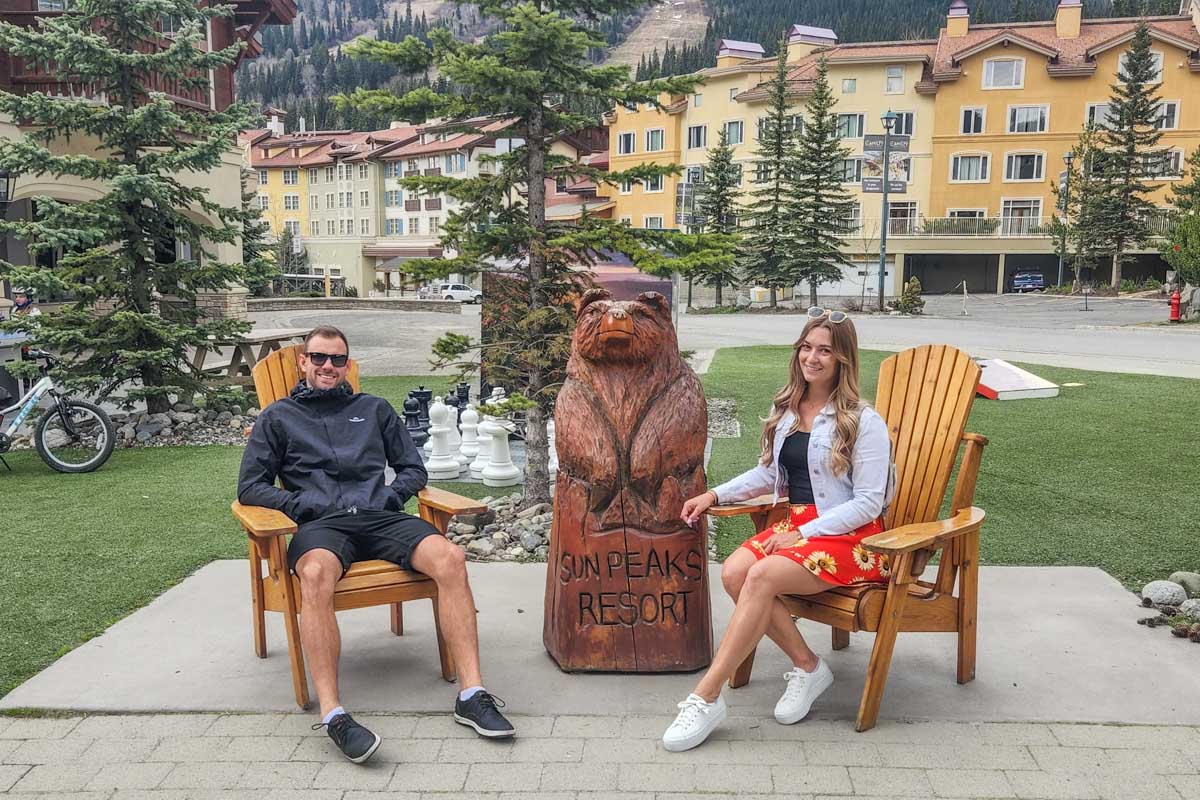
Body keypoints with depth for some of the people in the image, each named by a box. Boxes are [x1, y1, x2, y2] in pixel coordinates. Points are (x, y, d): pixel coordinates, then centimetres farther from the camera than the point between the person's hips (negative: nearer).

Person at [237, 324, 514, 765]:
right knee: (317, 574, -41)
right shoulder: (278, 416, 21)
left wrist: (390, 496, 3)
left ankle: (472, 695, -30)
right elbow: (250, 486, 14)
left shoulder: (374, 409, 26)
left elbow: (414, 469, 24)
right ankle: (332, 714, -40)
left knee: (450, 557, -29)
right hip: (320, 525, -2)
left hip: (378, 516, 2)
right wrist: (299, 504, -3)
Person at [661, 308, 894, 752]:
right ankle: (807, 666, -6)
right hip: (795, 521, 7)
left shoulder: (863, 422, -10)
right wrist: (715, 494, 10)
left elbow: (868, 502, -12)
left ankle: (706, 697, -24)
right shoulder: (785, 410, 11)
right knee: (733, 572, -23)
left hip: (847, 535, -6)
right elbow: (768, 473, 23)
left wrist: (804, 533, -18)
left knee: (761, 576, -30)